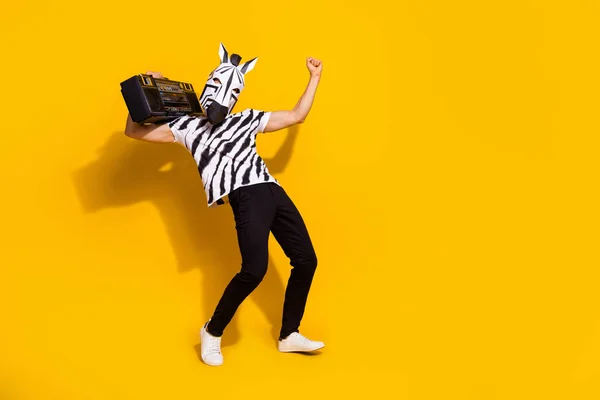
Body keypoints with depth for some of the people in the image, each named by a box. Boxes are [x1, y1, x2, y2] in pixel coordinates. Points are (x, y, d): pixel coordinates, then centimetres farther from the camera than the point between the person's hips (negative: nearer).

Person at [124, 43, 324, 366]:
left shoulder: (247, 120, 24)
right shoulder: (187, 126, 17)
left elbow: (297, 116, 28)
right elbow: (133, 131, 18)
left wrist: (314, 78, 31)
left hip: (274, 191, 6)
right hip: (245, 196, -5)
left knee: (306, 260, 2)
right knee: (254, 269, -22)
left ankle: (289, 335, 20)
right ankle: (212, 333, 5)